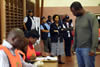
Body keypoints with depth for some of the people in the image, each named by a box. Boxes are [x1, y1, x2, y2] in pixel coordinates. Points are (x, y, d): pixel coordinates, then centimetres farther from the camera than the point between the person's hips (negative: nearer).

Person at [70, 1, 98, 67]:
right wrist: (74, 47, 17)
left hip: (87, 48, -6)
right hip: (78, 48, 7)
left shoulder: (91, 16, -8)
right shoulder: (77, 18, 14)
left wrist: (93, 49, -18)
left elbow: (95, 33, -13)